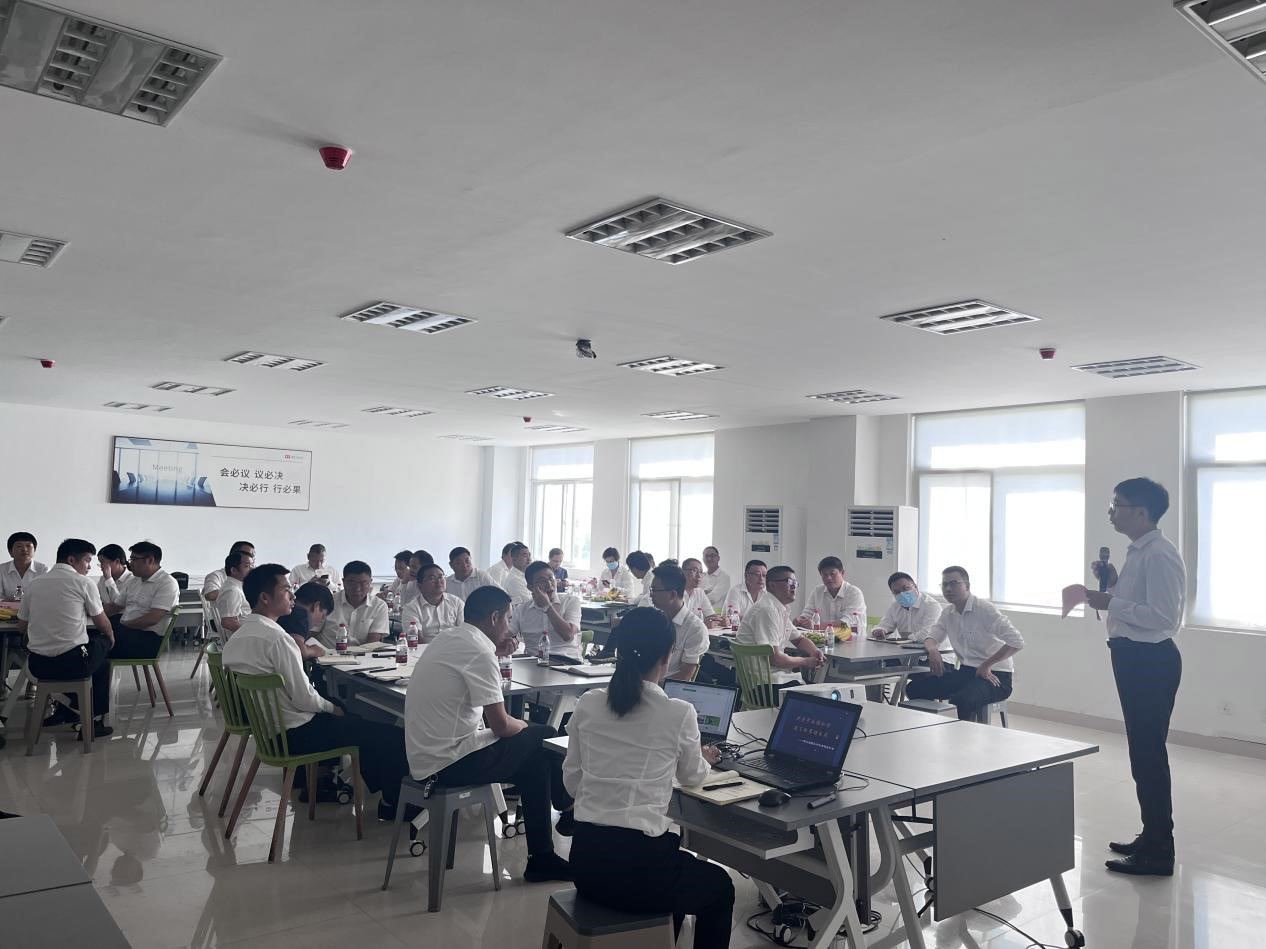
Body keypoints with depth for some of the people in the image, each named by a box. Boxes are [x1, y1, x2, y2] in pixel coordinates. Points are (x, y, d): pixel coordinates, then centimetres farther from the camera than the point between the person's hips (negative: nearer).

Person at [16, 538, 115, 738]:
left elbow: (21, 627, 14)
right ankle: (95, 721, 23)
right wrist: (111, 637, 26)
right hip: (72, 664, -6)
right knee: (102, 652, 26)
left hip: (37, 665, 6)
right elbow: (103, 624, 4)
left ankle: (65, 712, 38)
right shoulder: (83, 583, -6)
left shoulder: (34, 583, 8)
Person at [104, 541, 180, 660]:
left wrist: (124, 625, -15)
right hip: (125, 632, 8)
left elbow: (153, 618, -17)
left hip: (150, 638, -8)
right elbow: (115, 607, 25)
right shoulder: (135, 581, 21)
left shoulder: (167, 583, -8)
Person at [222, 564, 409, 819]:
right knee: (392, 736, -5)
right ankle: (394, 803, 14)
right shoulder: (277, 638, -25)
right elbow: (304, 699, -23)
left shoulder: (236, 637, 4)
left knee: (356, 721, 27)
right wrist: (332, 708, -6)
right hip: (295, 735, -10)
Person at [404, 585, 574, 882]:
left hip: (424, 756, 9)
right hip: (451, 763, -9)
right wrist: (523, 725, 4)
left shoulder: (447, 638, 8)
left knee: (533, 757, 15)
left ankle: (541, 858, 18)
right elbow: (501, 725, -18)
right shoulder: (478, 652, -20)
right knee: (543, 738, 2)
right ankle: (568, 808, 27)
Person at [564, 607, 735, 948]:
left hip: (584, 862, 5)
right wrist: (704, 759, 30)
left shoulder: (587, 704, 0)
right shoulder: (679, 714, -11)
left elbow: (571, 781, 9)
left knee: (675, 866, 35)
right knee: (720, 888, 26)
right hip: (636, 867, -5)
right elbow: (692, 778, 9)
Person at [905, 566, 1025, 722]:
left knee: (960, 700, -36)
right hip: (966, 672, 7)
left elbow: (1017, 642, -20)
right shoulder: (947, 614, 10)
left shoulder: (985, 609, -14)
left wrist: (986, 665, -18)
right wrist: (932, 649, -15)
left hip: (994, 675, -7)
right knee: (915, 688, -10)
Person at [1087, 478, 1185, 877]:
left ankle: (1159, 852, 9)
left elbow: (1163, 616, -27)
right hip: (1134, 657, 11)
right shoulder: (1138, 552, 13)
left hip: (1150, 661, -11)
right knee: (1143, 752, 18)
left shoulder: (1159, 555, -19)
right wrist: (1113, 583, 8)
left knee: (1149, 754, -2)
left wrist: (1110, 603, -22)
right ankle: (1151, 837, 31)